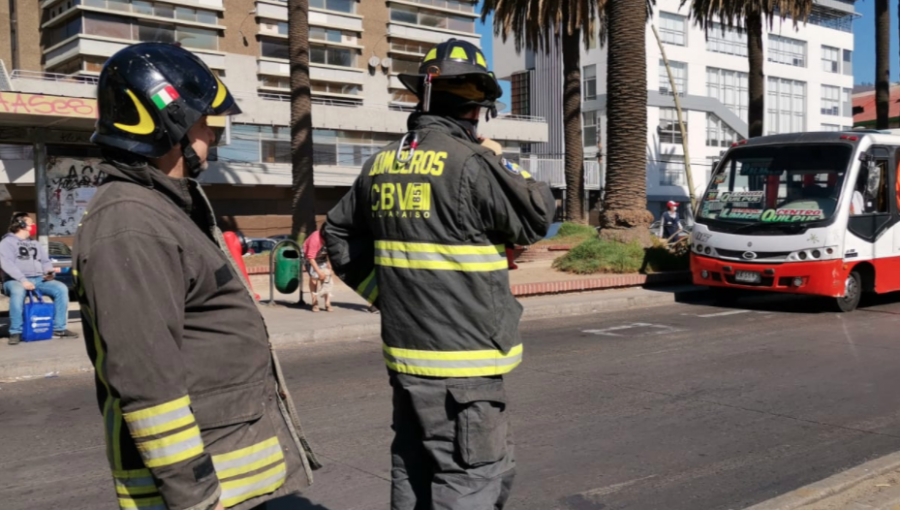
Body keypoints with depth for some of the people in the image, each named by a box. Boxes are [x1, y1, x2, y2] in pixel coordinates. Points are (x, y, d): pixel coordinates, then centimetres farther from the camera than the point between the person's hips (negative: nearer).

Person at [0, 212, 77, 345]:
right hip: (16, 280, -6)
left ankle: (59, 328, -11)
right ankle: (15, 332, -30)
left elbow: (45, 261, 21)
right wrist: (23, 280, -24)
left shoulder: (35, 244, 27)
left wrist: (50, 272, -5)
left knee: (61, 289, -16)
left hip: (38, 279, 6)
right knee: (17, 291, -40)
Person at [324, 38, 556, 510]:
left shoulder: (381, 164, 7)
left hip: (403, 348, 8)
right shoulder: (470, 163, -17)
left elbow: (340, 234, 16)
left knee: (414, 469, 21)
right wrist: (507, 168, 6)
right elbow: (536, 219, -8)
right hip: (461, 357, -8)